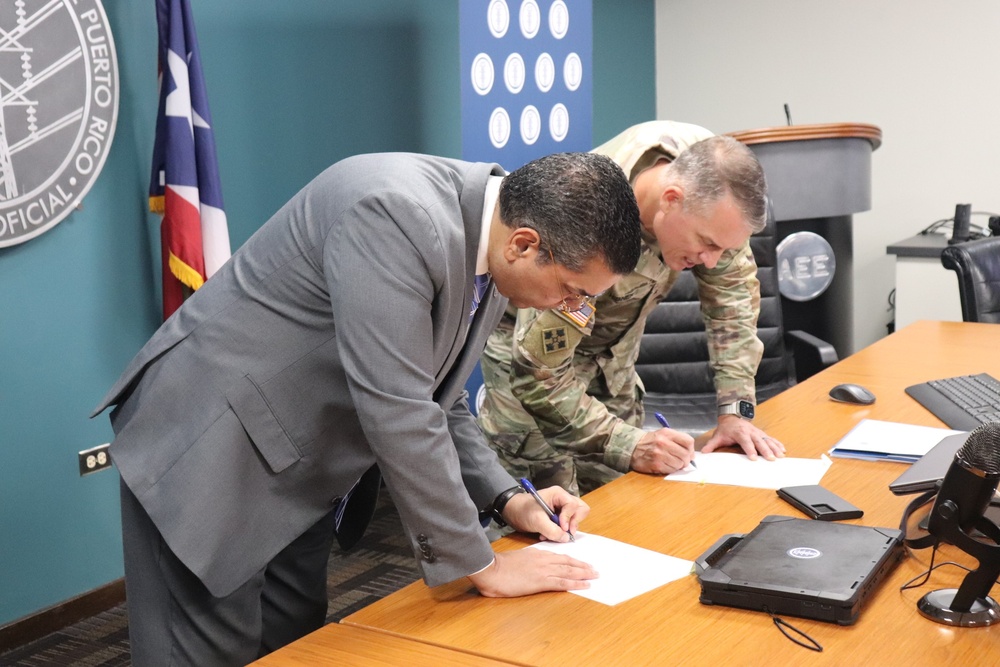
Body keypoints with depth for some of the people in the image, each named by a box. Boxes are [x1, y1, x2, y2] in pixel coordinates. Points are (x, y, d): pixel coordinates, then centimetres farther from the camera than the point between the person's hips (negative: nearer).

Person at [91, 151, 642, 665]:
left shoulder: (490, 256, 0)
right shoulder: (397, 215, -29)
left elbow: (436, 401, 11)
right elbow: (395, 413, -31)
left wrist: (506, 499, -1)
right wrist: (479, 564, -21)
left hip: (299, 473, 9)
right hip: (212, 452, -8)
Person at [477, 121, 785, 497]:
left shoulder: (708, 175, -22)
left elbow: (733, 286, -9)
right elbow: (539, 377, -32)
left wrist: (735, 409, -14)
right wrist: (630, 447, -38)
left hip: (613, 344, 6)